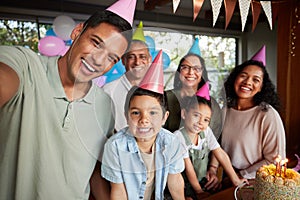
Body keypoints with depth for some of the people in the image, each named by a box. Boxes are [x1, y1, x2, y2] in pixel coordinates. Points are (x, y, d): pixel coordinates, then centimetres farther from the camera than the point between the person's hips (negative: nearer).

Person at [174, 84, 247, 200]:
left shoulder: (206, 131, -5)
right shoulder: (179, 137, -20)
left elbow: (221, 155, -3)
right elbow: (188, 168, -17)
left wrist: (235, 180, -5)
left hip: (204, 181, 5)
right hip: (186, 185, -5)